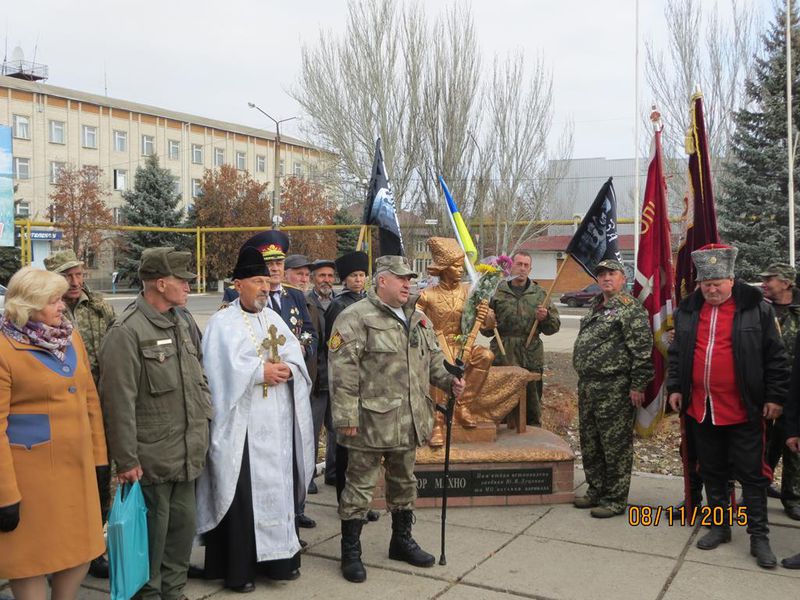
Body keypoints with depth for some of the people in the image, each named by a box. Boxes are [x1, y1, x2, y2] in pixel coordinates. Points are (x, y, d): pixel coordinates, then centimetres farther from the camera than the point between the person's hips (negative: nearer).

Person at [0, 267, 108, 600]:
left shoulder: (71, 336, 7)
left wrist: (100, 460, 11)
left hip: (77, 467, 6)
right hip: (32, 475, -6)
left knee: (81, 553, 15)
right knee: (32, 561, 8)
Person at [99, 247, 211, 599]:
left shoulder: (184, 321, 9)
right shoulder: (126, 332, -16)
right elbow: (119, 403, -17)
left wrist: (204, 417, 13)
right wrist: (126, 460, -16)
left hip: (187, 452, 8)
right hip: (152, 459, -7)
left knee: (184, 525, 17)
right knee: (153, 531, 6)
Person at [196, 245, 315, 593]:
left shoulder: (274, 319, 14)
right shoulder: (223, 323, -4)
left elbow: (296, 358, 8)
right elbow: (226, 370, -16)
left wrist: (287, 369, -12)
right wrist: (262, 372, -16)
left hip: (278, 424, 6)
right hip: (243, 425, -6)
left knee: (278, 488, 11)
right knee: (243, 495, -1)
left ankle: (277, 557, 23)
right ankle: (238, 567, 9)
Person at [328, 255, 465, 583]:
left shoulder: (417, 319, 13)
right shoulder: (355, 318, -13)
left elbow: (432, 358, 23)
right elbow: (343, 370, -17)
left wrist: (449, 380, 4)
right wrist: (346, 417, -20)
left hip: (408, 421, 8)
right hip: (371, 421, -7)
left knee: (404, 482, 19)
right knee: (360, 486, 3)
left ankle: (402, 540, 36)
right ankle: (351, 551, 17)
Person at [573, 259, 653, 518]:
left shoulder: (630, 308, -11)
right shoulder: (596, 307, 17)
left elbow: (642, 349, -16)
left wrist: (638, 385, -18)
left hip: (615, 389, -9)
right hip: (588, 386, 9)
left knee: (616, 445, 0)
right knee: (590, 443, 16)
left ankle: (615, 499, 10)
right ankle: (596, 490, 29)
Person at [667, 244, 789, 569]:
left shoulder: (757, 309, -5)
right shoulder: (687, 311, 6)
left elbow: (776, 357, -3)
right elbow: (676, 353, 15)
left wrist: (775, 397, -5)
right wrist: (675, 388, 9)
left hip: (743, 411, -4)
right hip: (700, 410, 4)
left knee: (752, 474, 4)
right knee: (712, 472, 14)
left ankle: (759, 536, 16)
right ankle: (719, 526, 28)